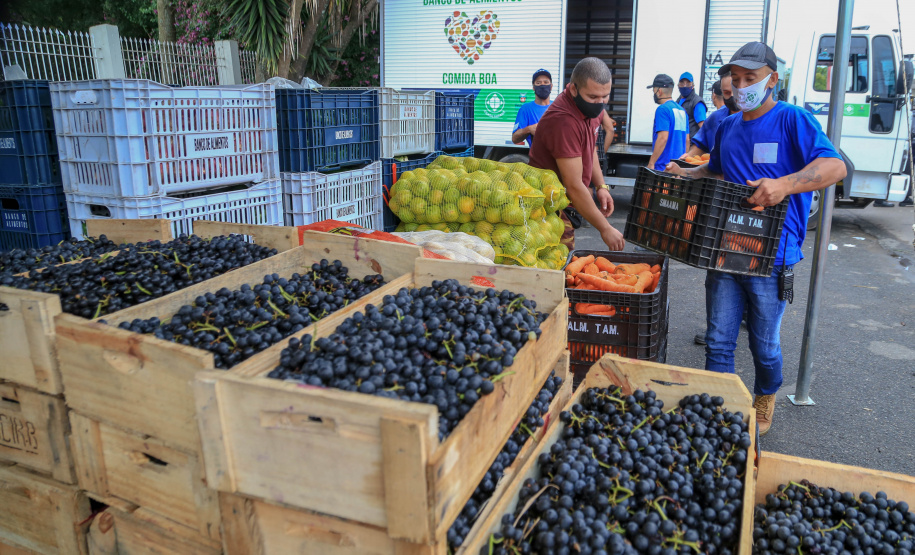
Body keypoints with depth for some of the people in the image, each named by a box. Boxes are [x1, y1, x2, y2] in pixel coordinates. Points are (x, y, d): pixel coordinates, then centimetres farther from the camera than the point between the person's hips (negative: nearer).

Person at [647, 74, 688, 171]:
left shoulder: (662, 109, -10)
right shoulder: (682, 110, 16)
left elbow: (663, 137, -19)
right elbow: (687, 139, 17)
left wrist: (651, 163, -18)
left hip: (663, 166, -8)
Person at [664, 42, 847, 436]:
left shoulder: (793, 120, -7)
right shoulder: (728, 127, 13)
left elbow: (835, 166, -19)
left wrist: (784, 185, -36)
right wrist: (685, 173, 10)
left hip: (770, 257, -5)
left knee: (765, 346, 12)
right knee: (718, 341, 8)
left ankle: (765, 401, 38)